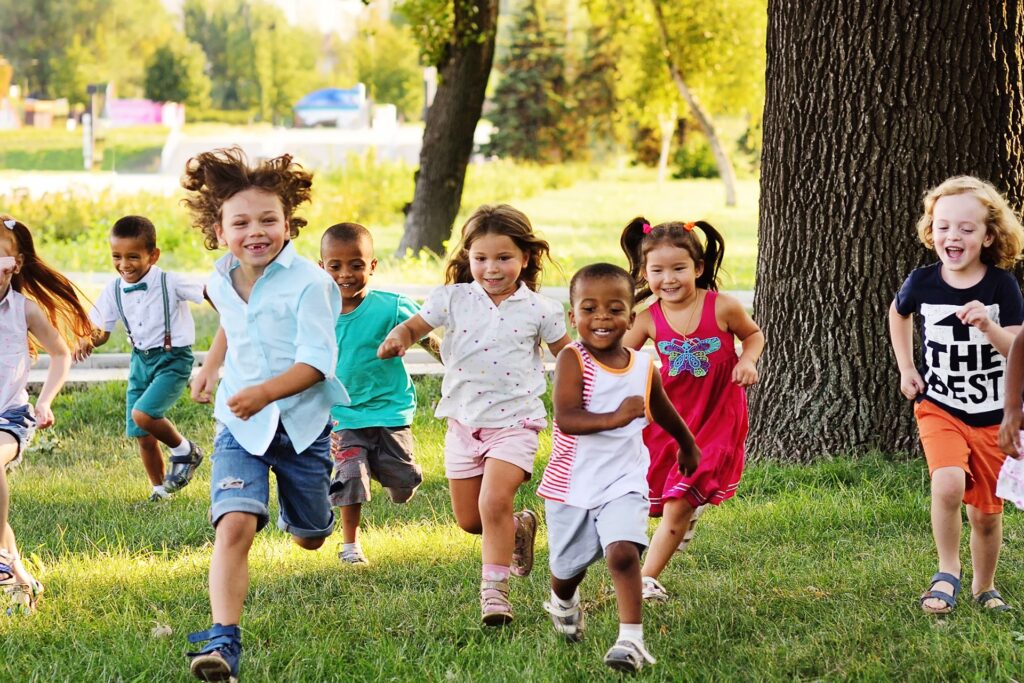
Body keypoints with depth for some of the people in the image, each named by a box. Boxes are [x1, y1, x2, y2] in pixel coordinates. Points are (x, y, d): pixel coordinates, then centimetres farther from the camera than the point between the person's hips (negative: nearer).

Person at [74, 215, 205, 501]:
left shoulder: (169, 283, -17)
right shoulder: (114, 290, -2)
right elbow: (102, 330, 6)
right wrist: (89, 341, -16)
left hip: (173, 359, -6)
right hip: (141, 360, 6)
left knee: (142, 414, -24)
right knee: (142, 435, 6)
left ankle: (184, 450, 2)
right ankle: (159, 491, 25)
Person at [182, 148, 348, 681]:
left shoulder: (308, 283, -18)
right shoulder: (221, 282, 1)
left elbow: (317, 361, -24)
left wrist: (266, 392, -37)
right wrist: (210, 367, 23)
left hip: (302, 422, -2)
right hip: (240, 425, 2)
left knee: (309, 539, 19)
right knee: (234, 524, -22)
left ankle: (298, 507, 58)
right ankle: (223, 640, -28)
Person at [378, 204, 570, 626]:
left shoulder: (538, 310, -3)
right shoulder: (454, 299, -1)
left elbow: (566, 355, 7)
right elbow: (415, 325, 2)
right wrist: (398, 338, -21)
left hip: (513, 421, -3)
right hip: (464, 422, 4)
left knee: (494, 502, -22)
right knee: (468, 520, 10)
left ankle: (494, 587, -10)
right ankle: (519, 528, 41)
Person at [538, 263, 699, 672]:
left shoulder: (644, 367, -1)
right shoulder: (573, 359, -14)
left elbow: (664, 413, 21)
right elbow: (566, 419, -27)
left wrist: (688, 447, 36)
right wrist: (616, 417, -40)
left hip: (623, 483, 1)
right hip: (571, 484, -1)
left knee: (623, 552, -23)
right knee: (568, 567, 17)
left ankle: (632, 639, -19)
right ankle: (563, 604, 51)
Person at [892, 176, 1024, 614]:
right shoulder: (922, 283, -7)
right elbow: (898, 313, 17)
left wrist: (987, 326, -33)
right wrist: (906, 368, 11)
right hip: (939, 408, 0)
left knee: (986, 512, 10)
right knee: (949, 483, -27)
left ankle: (984, 586, 35)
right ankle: (947, 573, -7)